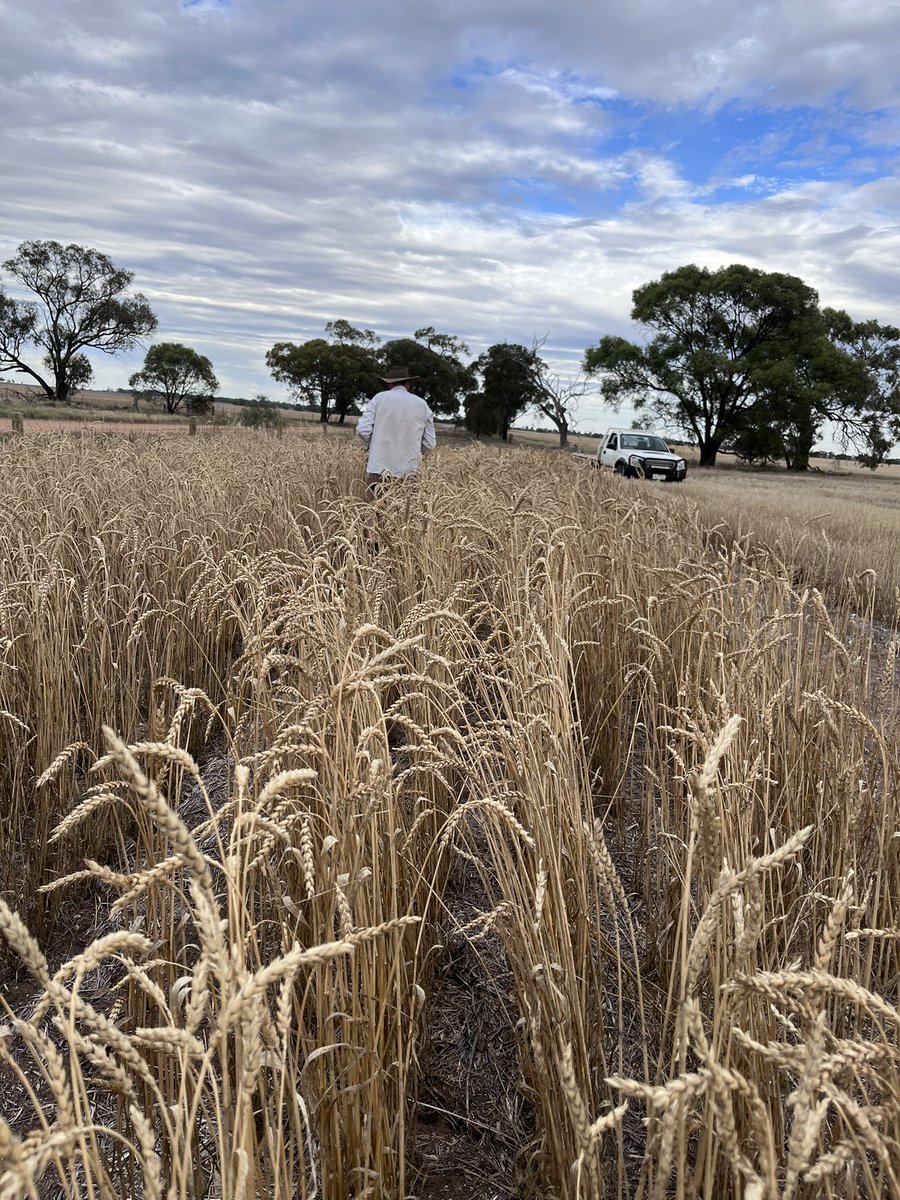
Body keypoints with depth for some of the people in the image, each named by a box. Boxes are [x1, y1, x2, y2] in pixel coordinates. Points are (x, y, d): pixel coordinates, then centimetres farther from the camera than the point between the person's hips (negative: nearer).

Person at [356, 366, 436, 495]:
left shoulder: (379, 398, 2)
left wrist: (370, 446, 14)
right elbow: (430, 443, 7)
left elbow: (363, 430, -5)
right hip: (407, 472, 1)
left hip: (379, 470, -1)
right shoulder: (422, 404, 7)